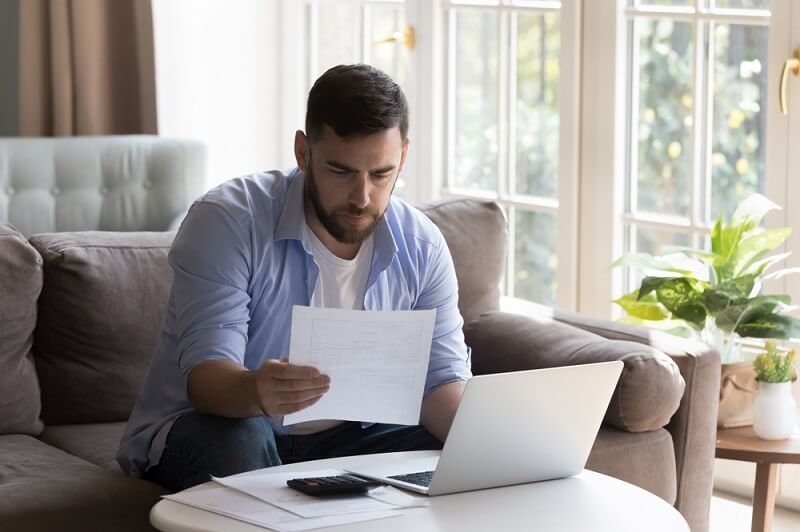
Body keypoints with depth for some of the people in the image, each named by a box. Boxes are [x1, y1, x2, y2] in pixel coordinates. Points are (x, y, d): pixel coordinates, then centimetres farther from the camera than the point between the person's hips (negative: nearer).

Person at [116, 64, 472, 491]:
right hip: (214, 429, -3)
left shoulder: (421, 247, -4)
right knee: (240, 439, -36)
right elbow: (205, 374, -26)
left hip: (340, 439, 3)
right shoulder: (226, 222, -19)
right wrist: (254, 391, -51)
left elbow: (441, 380, -5)